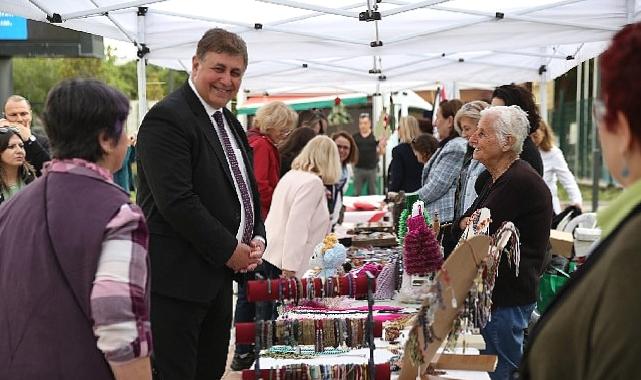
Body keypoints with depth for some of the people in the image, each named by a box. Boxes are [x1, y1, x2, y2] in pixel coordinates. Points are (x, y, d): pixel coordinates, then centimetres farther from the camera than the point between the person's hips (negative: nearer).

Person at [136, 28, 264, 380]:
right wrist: (229, 250, -16)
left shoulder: (229, 123, 16)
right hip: (176, 275, -9)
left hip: (219, 273, 9)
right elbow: (176, 202, -22)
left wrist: (257, 237, 6)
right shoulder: (167, 119, -14)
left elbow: (246, 188, 25)